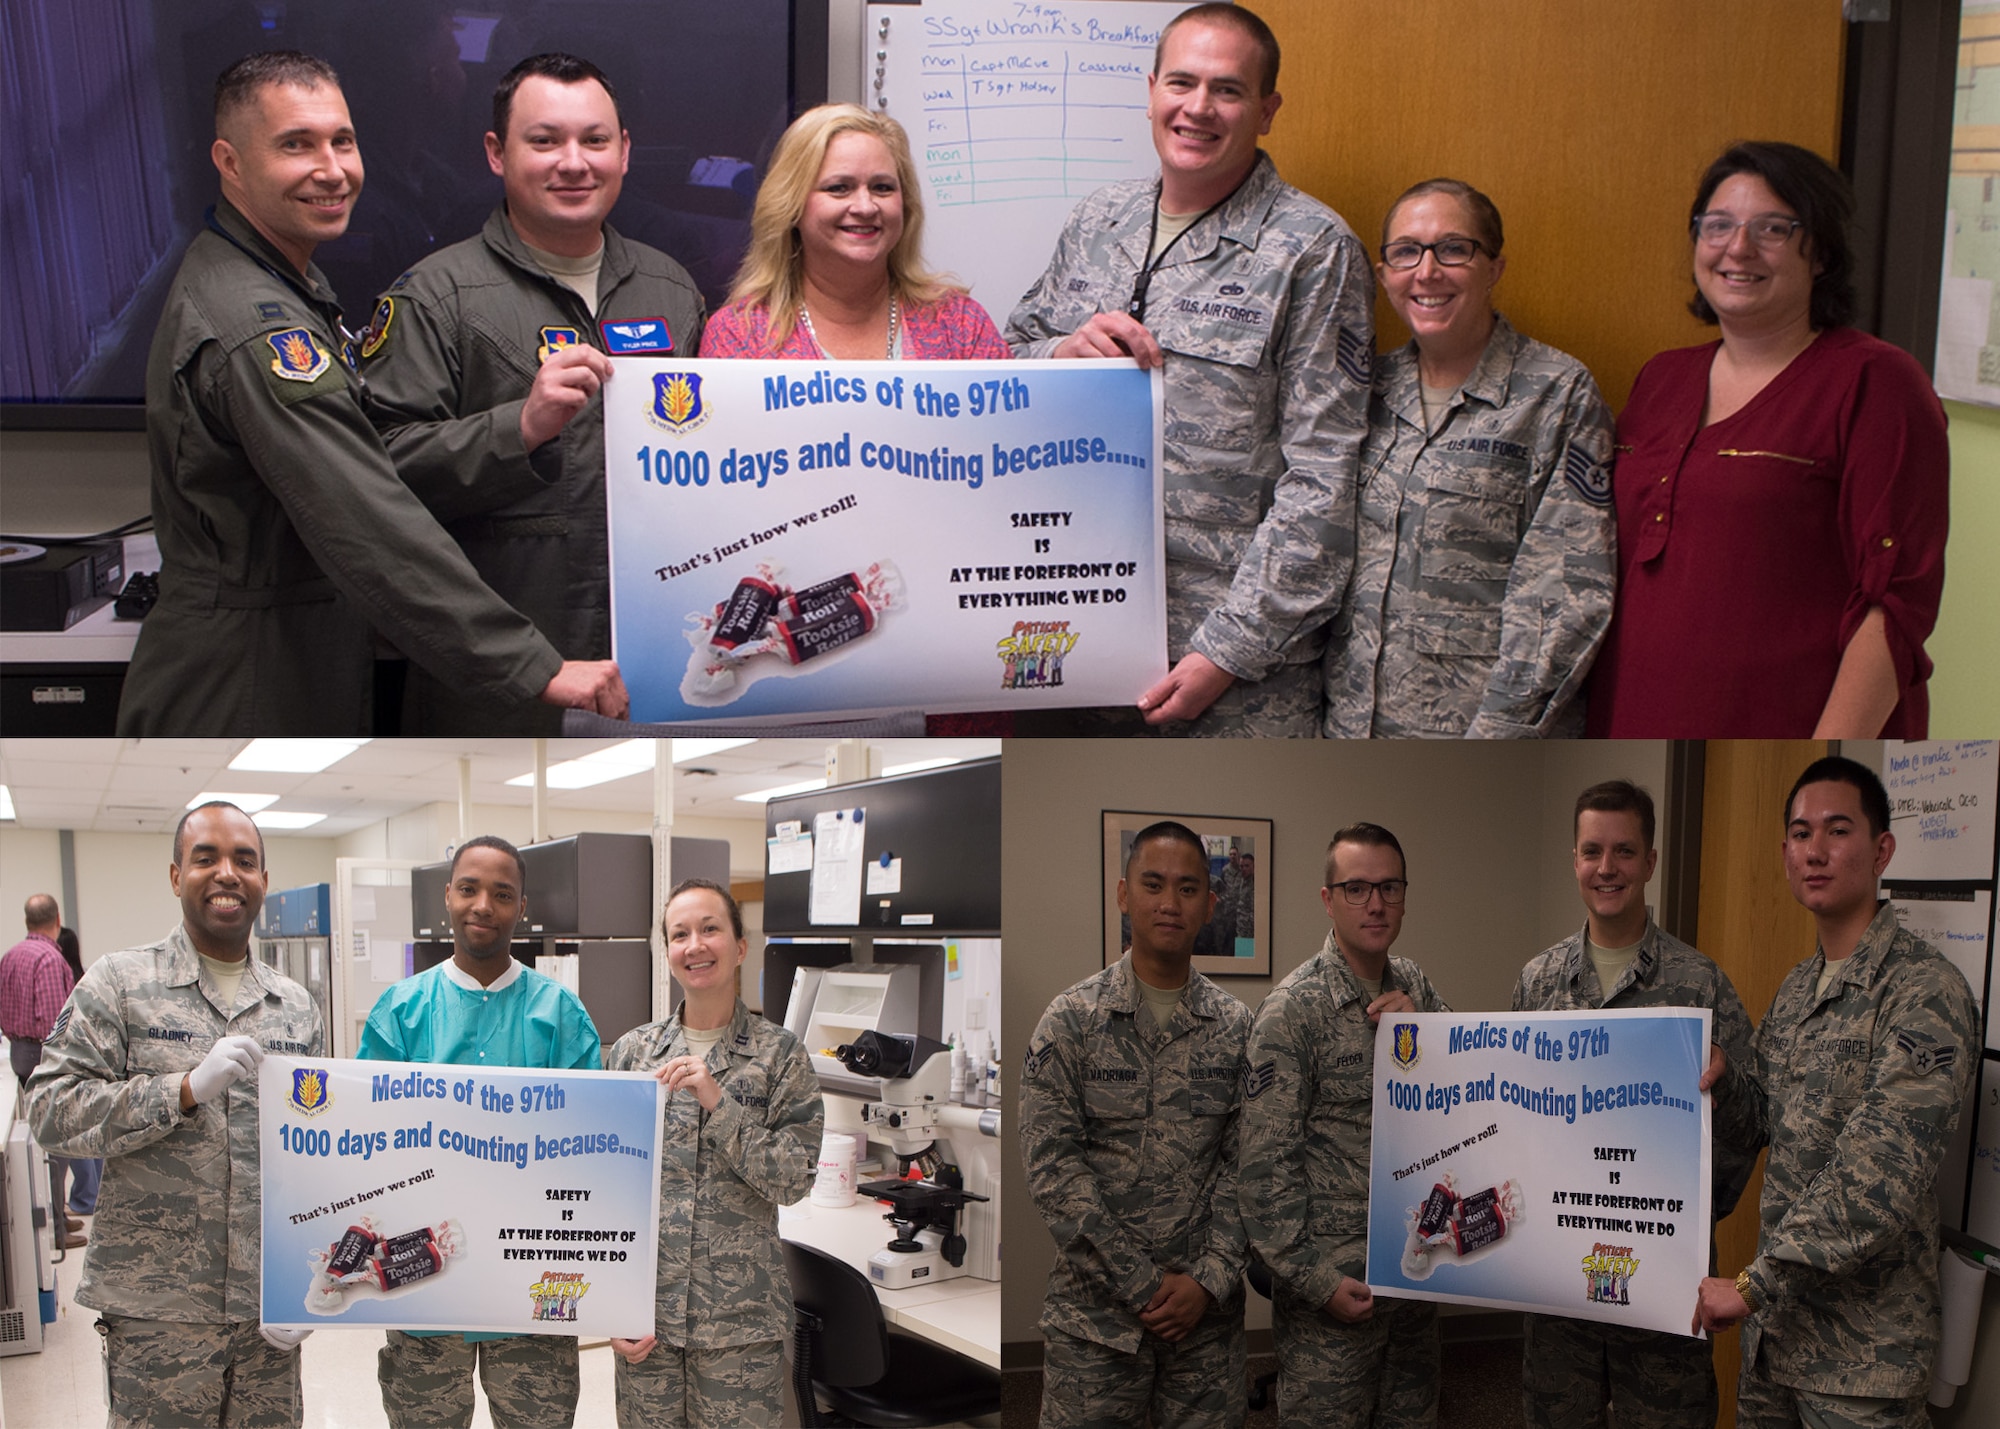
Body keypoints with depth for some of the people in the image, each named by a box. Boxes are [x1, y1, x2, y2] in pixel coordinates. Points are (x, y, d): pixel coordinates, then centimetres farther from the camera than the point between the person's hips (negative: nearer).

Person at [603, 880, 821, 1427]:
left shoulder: (780, 1053, 0)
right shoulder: (633, 1050, 6)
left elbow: (794, 1180, -7)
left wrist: (717, 1102, -17)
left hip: (741, 1320, -2)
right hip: (645, 1313, 2)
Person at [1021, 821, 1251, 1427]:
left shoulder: (1236, 1026, 5)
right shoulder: (1071, 1020, -3)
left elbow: (1245, 1166, 3)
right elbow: (1053, 1167, -9)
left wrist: (1210, 1280, -9)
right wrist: (1145, 1284, -12)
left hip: (1207, 1310, 2)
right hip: (1095, 1310, -2)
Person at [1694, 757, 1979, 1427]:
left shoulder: (1927, 992, -18)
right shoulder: (1795, 990, 10)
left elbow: (1878, 1178, -25)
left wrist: (1753, 1286, -23)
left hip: (1863, 1350, -7)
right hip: (1774, 1317, 7)